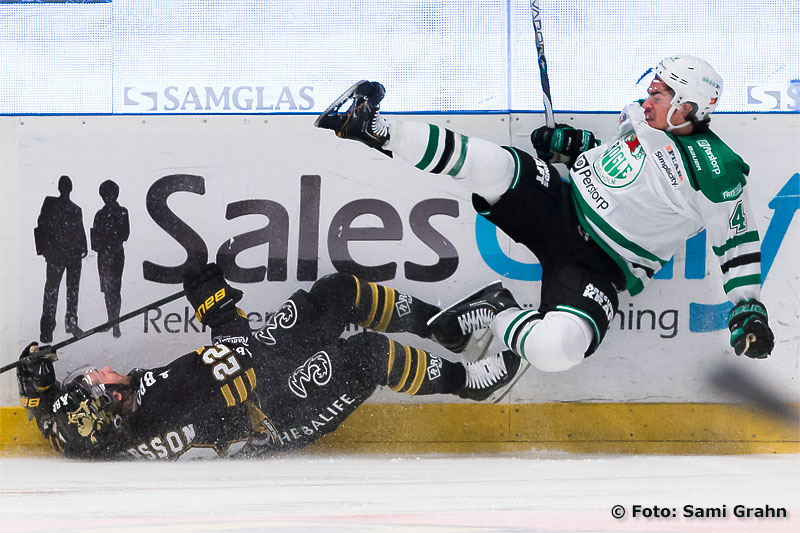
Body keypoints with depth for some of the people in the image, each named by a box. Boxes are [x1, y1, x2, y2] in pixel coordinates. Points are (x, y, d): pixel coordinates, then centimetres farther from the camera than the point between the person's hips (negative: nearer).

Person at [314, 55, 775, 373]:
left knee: (556, 349, -34)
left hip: (600, 267, -5)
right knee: (494, 164, -23)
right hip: (562, 209, 5)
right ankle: (371, 127, -15)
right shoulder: (641, 119, 6)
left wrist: (750, 311, -9)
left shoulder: (715, 173, -13)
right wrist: (574, 145, 9)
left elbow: (739, 240, -4)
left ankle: (492, 315, -6)